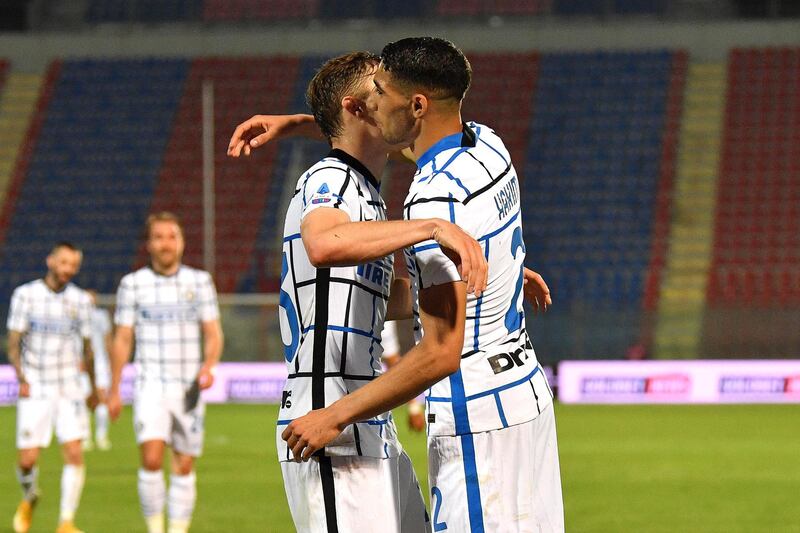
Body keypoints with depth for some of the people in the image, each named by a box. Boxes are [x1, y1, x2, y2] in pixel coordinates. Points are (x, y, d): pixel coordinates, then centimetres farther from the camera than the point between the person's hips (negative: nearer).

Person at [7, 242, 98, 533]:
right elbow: (14, 344, -3)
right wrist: (22, 379, -18)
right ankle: (29, 498, 30)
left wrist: (94, 388, 22)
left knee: (74, 454, -12)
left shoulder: (80, 300, 3)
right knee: (28, 460, -3)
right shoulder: (25, 294, -3)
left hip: (70, 389, 1)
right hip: (35, 390, -1)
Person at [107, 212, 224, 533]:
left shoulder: (200, 281, 5)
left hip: (189, 387, 2)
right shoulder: (132, 284, 2)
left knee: (184, 467, 4)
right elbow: (122, 340, 6)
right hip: (150, 386, -2)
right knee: (151, 459, -18)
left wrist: (208, 367, -16)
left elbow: (213, 334, 4)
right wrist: (114, 391, 4)